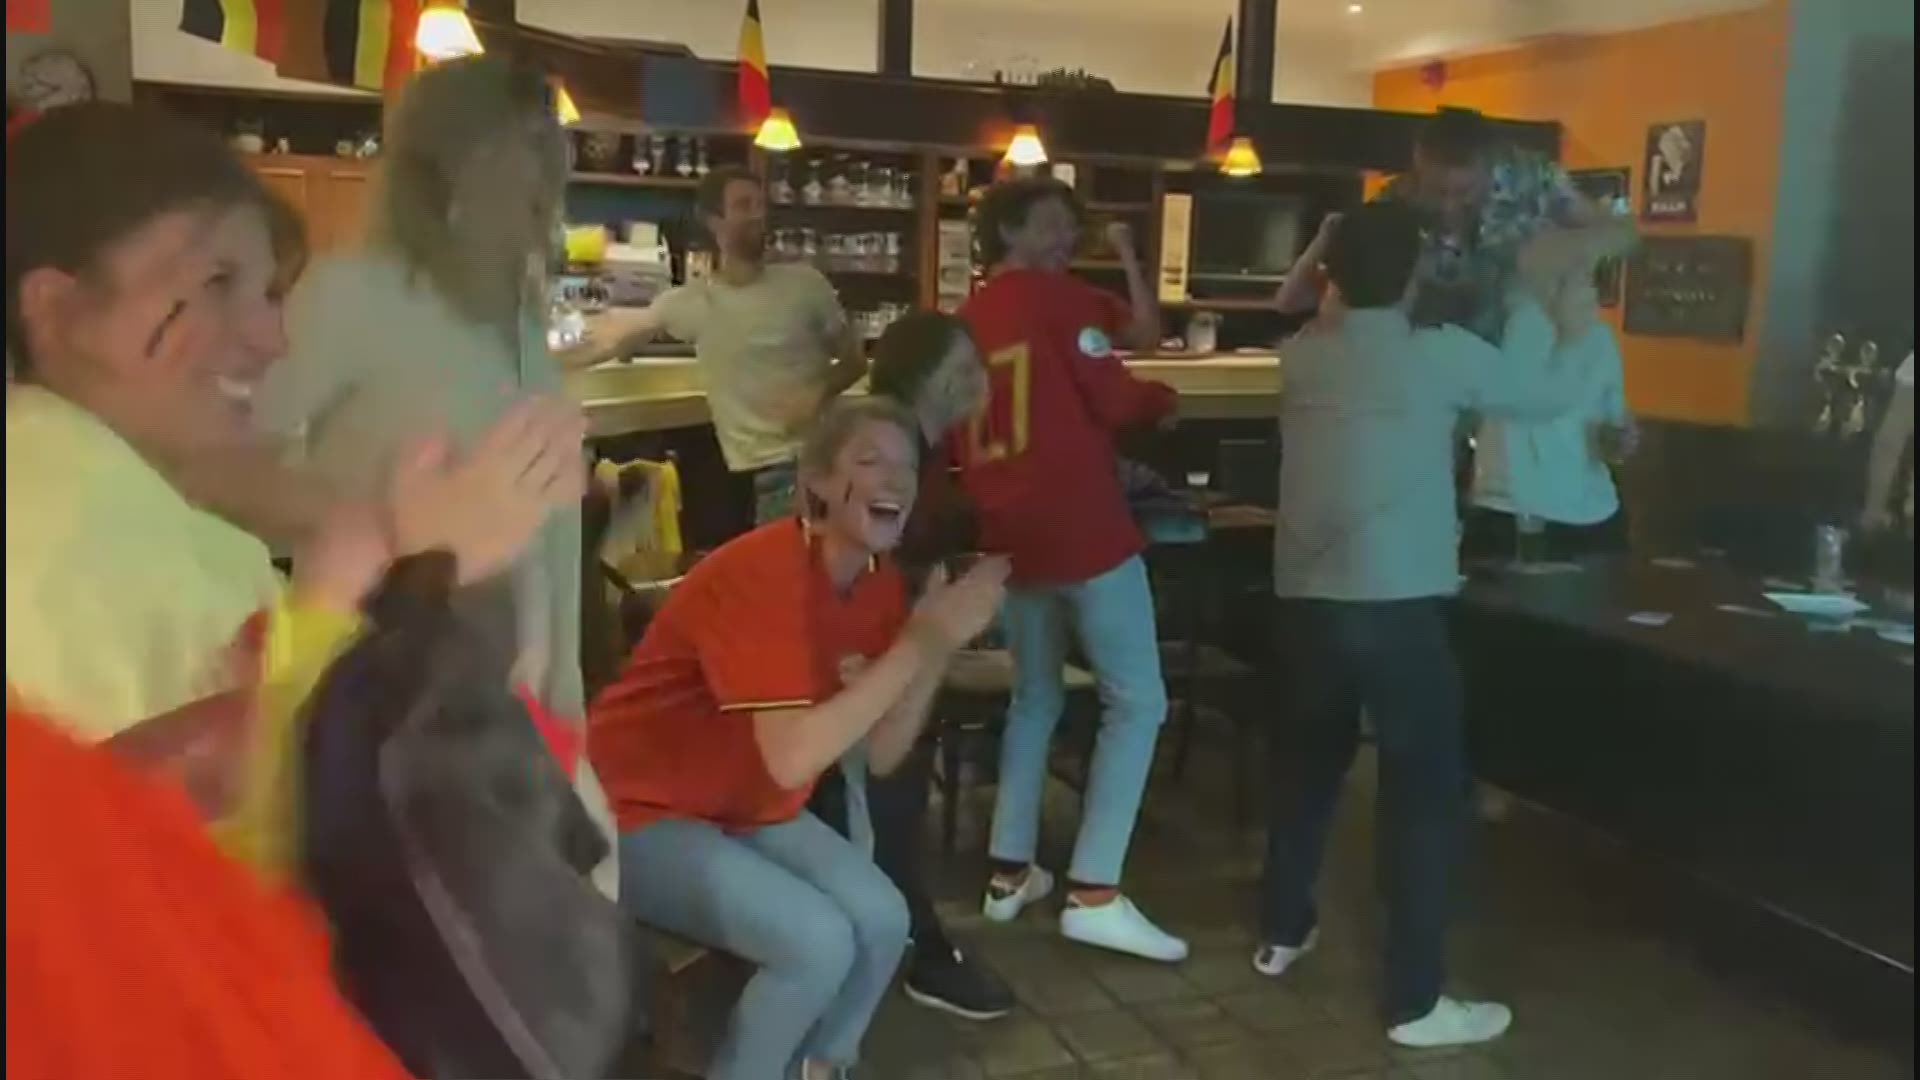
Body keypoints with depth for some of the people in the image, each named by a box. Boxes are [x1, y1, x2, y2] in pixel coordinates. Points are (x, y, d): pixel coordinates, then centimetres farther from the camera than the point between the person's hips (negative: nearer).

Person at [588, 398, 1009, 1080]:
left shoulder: (881, 583, -3)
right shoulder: (757, 572, -28)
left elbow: (881, 757, -3)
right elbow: (792, 760, -35)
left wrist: (938, 646, -18)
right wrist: (922, 642, -32)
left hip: (748, 810, 8)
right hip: (639, 813, -7)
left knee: (882, 920, -9)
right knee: (816, 941, -23)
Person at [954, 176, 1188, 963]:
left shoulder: (966, 320, 14)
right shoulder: (1061, 298, -5)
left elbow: (958, 440, 17)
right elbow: (1116, 401, -10)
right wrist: (1165, 399, 9)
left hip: (1010, 535, 7)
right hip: (1084, 529, -7)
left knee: (1035, 698, 19)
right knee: (1136, 702, -2)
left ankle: (1010, 873, 21)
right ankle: (1094, 894, -6)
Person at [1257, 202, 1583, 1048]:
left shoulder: (1305, 350, 7)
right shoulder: (1438, 351, -6)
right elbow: (1548, 395, 7)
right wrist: (1524, 302, 19)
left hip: (1305, 593, 6)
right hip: (1395, 600, -6)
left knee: (1311, 758, 22)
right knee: (1426, 785, 3)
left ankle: (1281, 932, 35)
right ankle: (1417, 1002, 7)